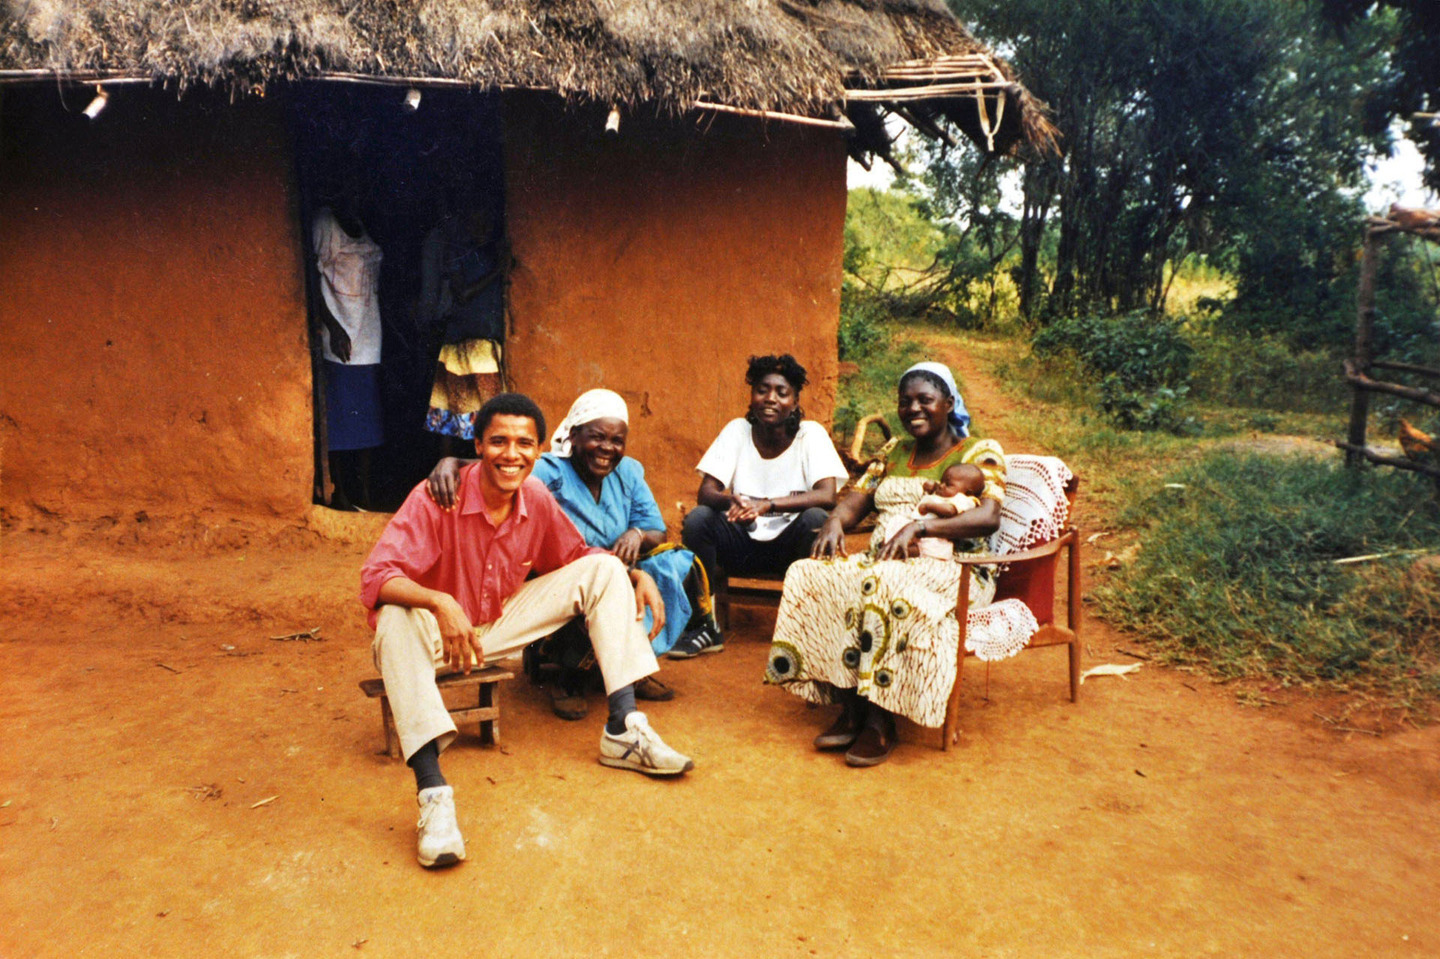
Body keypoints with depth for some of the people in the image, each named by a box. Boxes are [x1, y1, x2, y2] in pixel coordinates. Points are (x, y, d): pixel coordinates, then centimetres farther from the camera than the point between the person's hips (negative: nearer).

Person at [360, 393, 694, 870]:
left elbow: (576, 556, 8)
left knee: (605, 570, -8)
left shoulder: (537, 500, -8)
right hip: (441, 633, -5)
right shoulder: (436, 499, -24)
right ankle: (433, 794, -44)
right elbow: (376, 577, -31)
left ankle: (623, 731, -12)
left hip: (501, 626, 5)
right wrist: (440, 603, -49)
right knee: (397, 620, -40)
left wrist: (638, 576, -10)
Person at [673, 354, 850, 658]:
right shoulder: (737, 431, -1)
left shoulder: (811, 434, -7)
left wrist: (766, 504, -35)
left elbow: (827, 495, -21)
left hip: (789, 544, -2)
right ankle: (705, 627, -11)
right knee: (697, 518, -23)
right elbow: (705, 492, -8)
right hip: (742, 542, 2)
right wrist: (732, 501, -34)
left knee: (815, 519, -32)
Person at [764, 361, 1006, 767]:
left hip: (950, 570, -6)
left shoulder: (980, 453, 3)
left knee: (887, 586, -38)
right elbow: (856, 501, 16)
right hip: (882, 561, 6)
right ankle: (849, 708, -20)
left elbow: (988, 517, -14)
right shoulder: (894, 454, 22)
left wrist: (918, 527, -25)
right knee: (811, 575, -22)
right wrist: (834, 521, -9)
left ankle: (880, 722, -27)